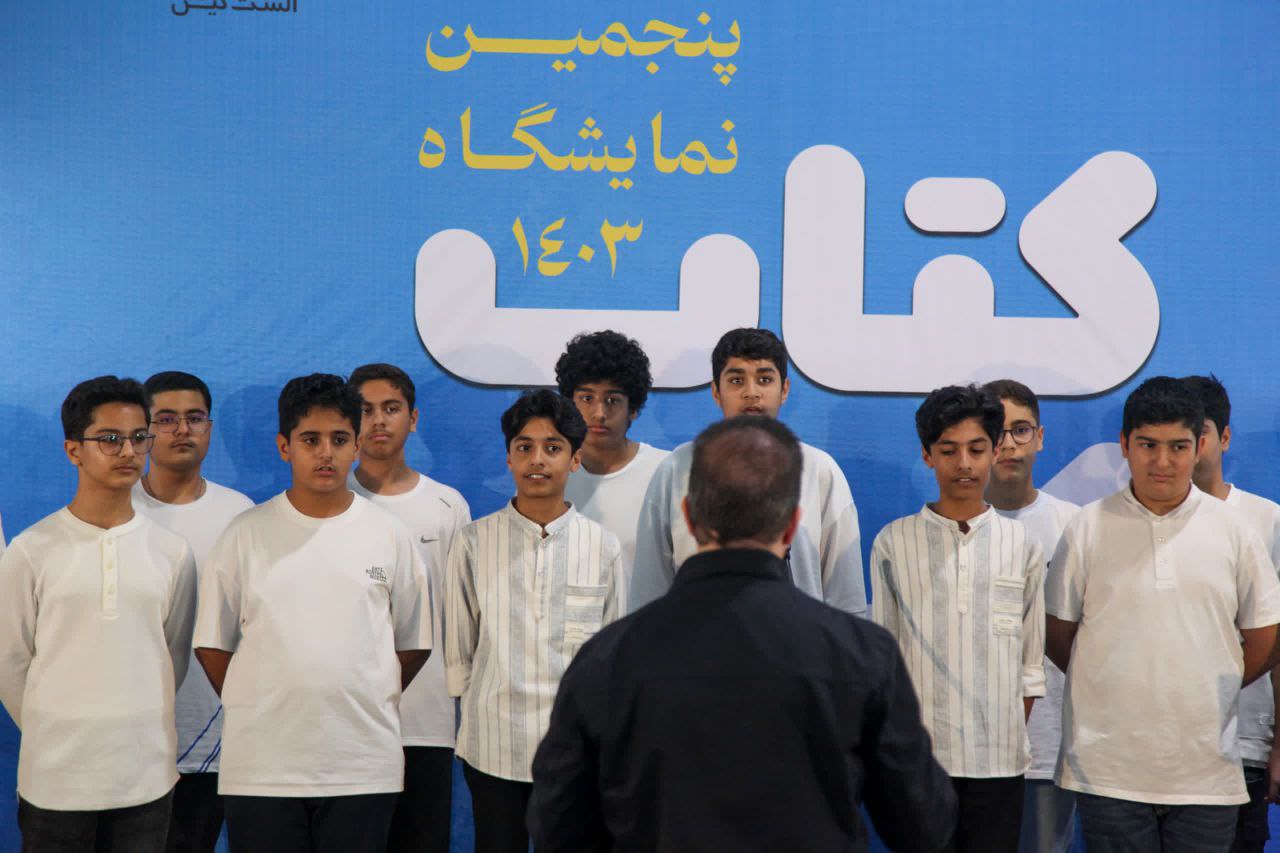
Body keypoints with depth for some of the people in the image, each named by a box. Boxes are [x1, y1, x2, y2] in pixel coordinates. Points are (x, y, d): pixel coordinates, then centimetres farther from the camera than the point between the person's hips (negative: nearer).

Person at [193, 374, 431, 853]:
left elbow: (413, 643, 11)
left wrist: (366, 706, 7)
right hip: (260, 766, 0)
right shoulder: (246, 534, 1)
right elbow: (212, 643, 6)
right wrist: (254, 710, 2)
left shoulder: (389, 535, 4)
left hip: (364, 765, 1)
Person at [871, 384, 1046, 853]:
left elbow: (1031, 663, 10)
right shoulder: (894, 543, 2)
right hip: (918, 759, -1)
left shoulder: (1022, 545, 6)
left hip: (999, 762, 1)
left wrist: (1010, 738, 5)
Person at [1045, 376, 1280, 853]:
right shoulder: (1087, 529, 0)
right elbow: (1057, 636, 7)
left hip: (1206, 772, 1)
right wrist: (1112, 688, 6)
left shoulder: (1232, 531, 4)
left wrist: (1210, 690, 9)